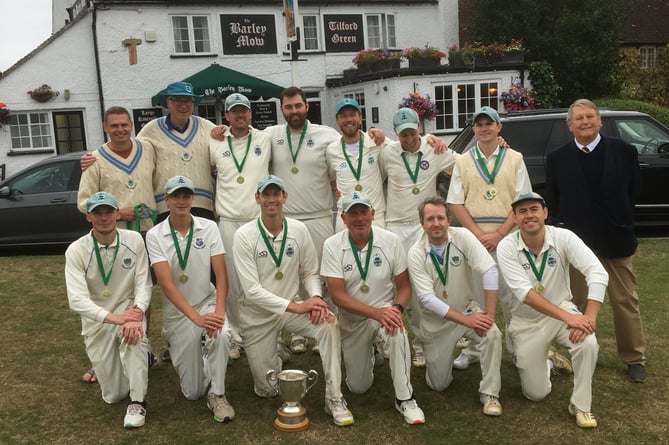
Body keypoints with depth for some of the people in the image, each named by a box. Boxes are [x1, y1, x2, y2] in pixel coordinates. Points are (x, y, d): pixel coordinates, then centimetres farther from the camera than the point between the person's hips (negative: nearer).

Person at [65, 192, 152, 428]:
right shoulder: (76, 251, -15)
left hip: (129, 310, 0)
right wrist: (115, 318, -38)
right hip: (97, 320, 0)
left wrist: (136, 314, -33)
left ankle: (137, 401, -21)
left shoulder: (134, 240, -11)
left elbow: (143, 284, -13)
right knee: (113, 396, 3)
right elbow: (77, 300, -25)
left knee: (134, 332, -39)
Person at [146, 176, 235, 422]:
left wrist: (219, 311, -27)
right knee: (193, 392, 1)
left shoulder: (209, 227, -6)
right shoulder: (155, 235, -10)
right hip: (177, 312, 0)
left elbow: (221, 275, -9)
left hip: (208, 301, 1)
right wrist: (196, 318, -30)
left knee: (221, 334, -36)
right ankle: (177, 348, 33)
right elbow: (167, 285, -19)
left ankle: (217, 395, -14)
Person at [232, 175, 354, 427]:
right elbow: (252, 290, -20)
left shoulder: (299, 230, -6)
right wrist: (295, 306, -27)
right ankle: (270, 357, 39)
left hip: (294, 306, 2)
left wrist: (315, 298, -19)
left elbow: (310, 273, 4)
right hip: (258, 314, -2)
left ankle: (334, 399, -19)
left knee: (329, 324, -30)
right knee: (267, 390, 3)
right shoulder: (244, 235, -15)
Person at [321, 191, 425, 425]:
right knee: (358, 388, 8)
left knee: (397, 332, -37)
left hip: (385, 311, -1)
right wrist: (377, 313, -30)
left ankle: (404, 398, -19)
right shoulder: (332, 245, -15)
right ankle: (367, 353, 42)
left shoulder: (391, 241, -12)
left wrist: (397, 308, -28)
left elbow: (404, 286, -5)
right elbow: (338, 295, -19)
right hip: (352, 320, 1)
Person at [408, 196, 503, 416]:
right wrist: (466, 320, -31)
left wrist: (489, 314, -28)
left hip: (468, 307, 0)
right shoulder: (416, 254, -17)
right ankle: (441, 356, 40)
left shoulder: (462, 237, -16)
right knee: (439, 384, 5)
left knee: (493, 335, -31)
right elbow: (427, 299, -23)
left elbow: (490, 271, -22)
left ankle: (489, 393, -10)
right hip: (436, 319, 0)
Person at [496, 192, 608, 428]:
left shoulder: (563, 237, -16)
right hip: (526, 322, 0)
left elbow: (598, 273, -25)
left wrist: (589, 317, -38)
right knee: (537, 394, 2)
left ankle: (581, 405, -7)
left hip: (563, 311, 1)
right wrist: (567, 317, -36)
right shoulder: (506, 247, -18)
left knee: (588, 343, -31)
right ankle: (535, 360, 37)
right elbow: (524, 292, -28)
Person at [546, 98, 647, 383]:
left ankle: (634, 358, 20)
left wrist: (617, 220, 4)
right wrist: (567, 226, 3)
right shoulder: (557, 159, -1)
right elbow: (553, 200, 6)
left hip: (615, 239, 0)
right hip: (575, 240, 0)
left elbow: (633, 191, 4)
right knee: (574, 302, 10)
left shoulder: (624, 151, -3)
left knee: (626, 301, 8)